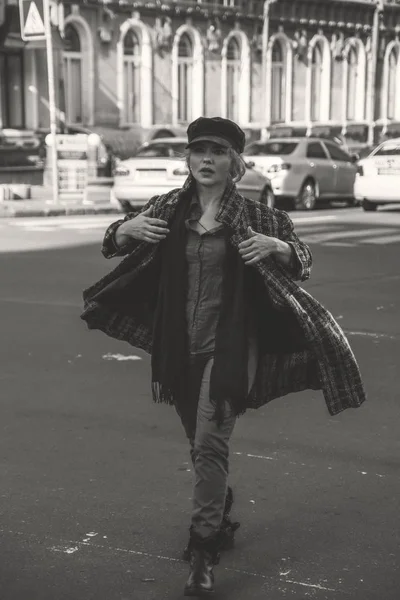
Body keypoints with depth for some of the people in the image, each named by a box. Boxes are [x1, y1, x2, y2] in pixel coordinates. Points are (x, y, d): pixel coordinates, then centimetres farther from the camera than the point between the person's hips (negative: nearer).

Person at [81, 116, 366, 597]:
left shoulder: (253, 217, -5)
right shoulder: (167, 209, 2)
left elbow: (301, 259, 4)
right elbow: (113, 245, 11)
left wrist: (276, 246, -18)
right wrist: (129, 228, -12)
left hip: (228, 347, -4)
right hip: (180, 347, 4)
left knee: (209, 443, -13)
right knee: (200, 445, 17)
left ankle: (203, 552, -4)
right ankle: (221, 521, 39)